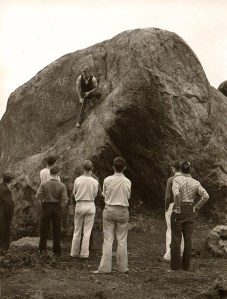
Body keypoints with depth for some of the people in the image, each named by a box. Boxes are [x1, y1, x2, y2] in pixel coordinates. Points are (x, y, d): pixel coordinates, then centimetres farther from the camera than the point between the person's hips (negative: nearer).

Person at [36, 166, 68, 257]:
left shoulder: (44, 184, -7)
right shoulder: (62, 186, -8)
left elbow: (37, 197, -12)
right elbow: (65, 200, -13)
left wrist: (43, 198, 10)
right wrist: (61, 207, 7)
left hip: (46, 207, 0)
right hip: (57, 208, 0)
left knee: (44, 229, 11)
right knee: (56, 230, 8)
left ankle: (42, 249, 12)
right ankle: (56, 251, 12)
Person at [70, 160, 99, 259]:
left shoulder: (78, 180, -9)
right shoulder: (95, 182, -9)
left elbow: (73, 193, 3)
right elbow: (94, 195, 1)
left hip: (79, 205, 1)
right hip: (90, 206, -1)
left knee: (77, 231, 12)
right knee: (87, 231, 6)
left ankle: (74, 252, 17)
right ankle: (84, 253, 7)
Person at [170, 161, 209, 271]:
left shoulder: (177, 179, -8)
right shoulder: (195, 182, 3)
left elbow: (176, 193, -27)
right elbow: (205, 196, -8)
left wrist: (178, 207, -16)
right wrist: (195, 208, 0)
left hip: (178, 212, -3)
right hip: (190, 212, 3)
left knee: (176, 239, 3)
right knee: (188, 239, 9)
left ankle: (175, 265, 2)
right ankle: (186, 265, 10)